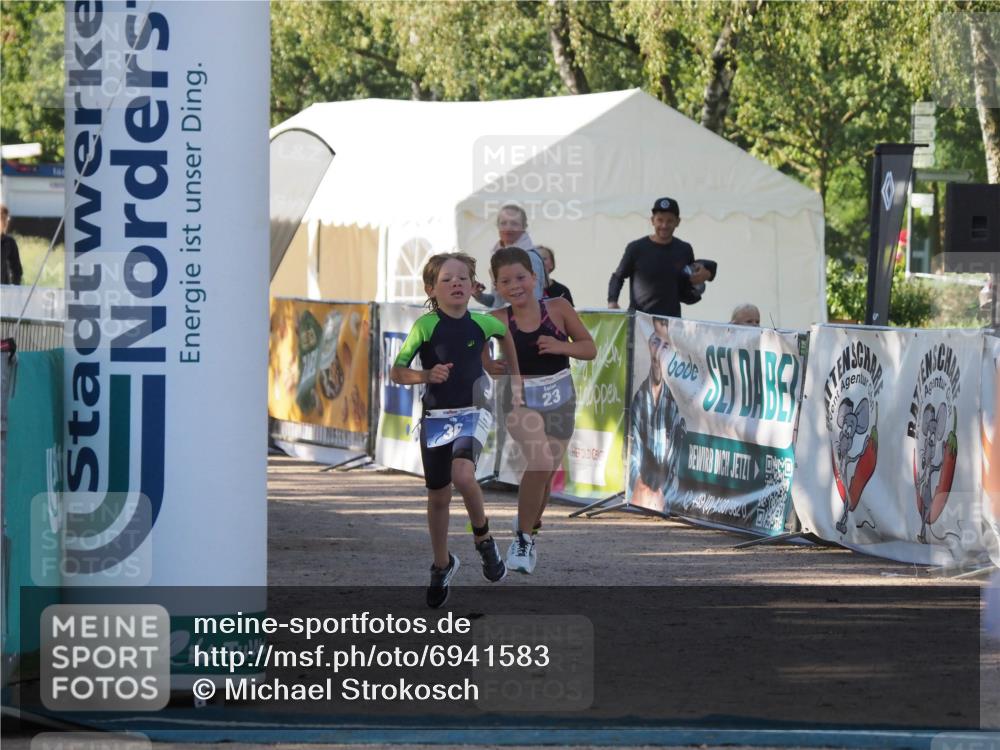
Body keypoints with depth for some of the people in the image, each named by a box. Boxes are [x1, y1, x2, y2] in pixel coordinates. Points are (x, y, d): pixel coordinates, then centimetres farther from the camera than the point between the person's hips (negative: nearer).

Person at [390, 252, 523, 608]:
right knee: (438, 496, 9)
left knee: (463, 475, -27)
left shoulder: (482, 323, -4)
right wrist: (426, 375, -28)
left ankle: (483, 535, -1)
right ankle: (442, 565, 30)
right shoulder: (426, 326, -12)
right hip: (435, 417, 0)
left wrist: (515, 380, 23)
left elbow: (505, 335, 21)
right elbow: (396, 372, -9)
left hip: (472, 413, 0)